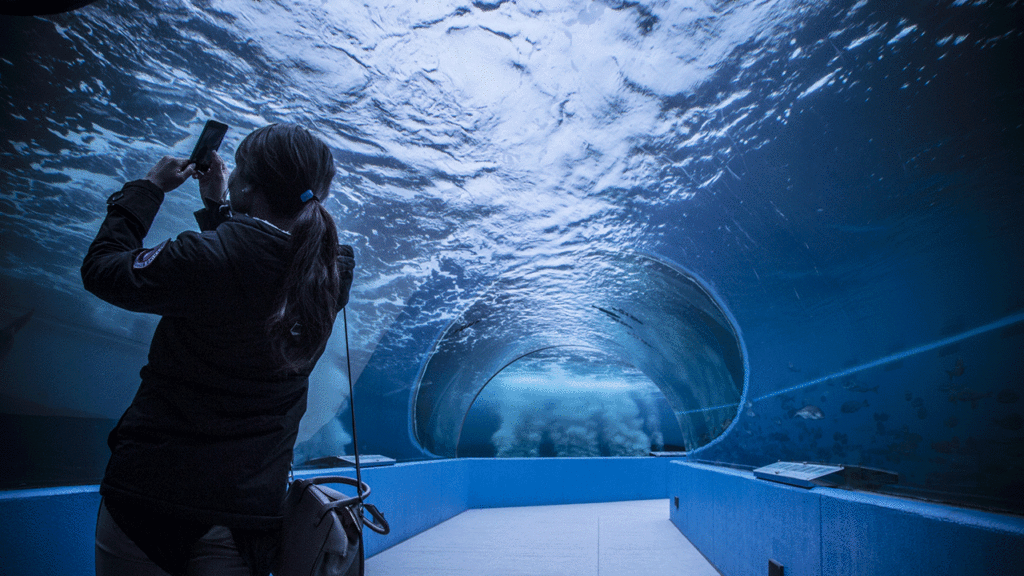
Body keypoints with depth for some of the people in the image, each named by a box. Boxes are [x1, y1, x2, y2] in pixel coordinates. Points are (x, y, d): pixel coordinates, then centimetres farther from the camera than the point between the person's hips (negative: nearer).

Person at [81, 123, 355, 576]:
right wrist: (218, 206, 19)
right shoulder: (334, 275, -4)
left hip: (156, 490, -4)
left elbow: (101, 270, -2)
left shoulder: (208, 259, -20)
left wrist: (149, 187, 8)